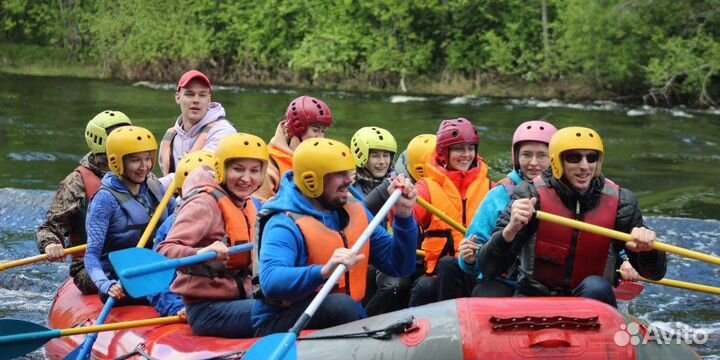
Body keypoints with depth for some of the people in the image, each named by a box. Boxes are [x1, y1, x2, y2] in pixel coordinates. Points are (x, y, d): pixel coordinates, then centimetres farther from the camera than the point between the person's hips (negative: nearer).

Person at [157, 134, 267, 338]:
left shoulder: (248, 206, 16)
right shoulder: (204, 203, -11)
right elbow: (165, 250, -24)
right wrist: (201, 253, -41)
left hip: (237, 299, 9)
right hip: (208, 309, -9)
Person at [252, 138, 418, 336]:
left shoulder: (356, 212, 9)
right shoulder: (285, 225, -14)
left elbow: (399, 267, 11)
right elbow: (270, 283, -31)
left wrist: (404, 215, -3)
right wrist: (323, 272, -45)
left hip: (344, 320, 6)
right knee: (341, 305, -33)